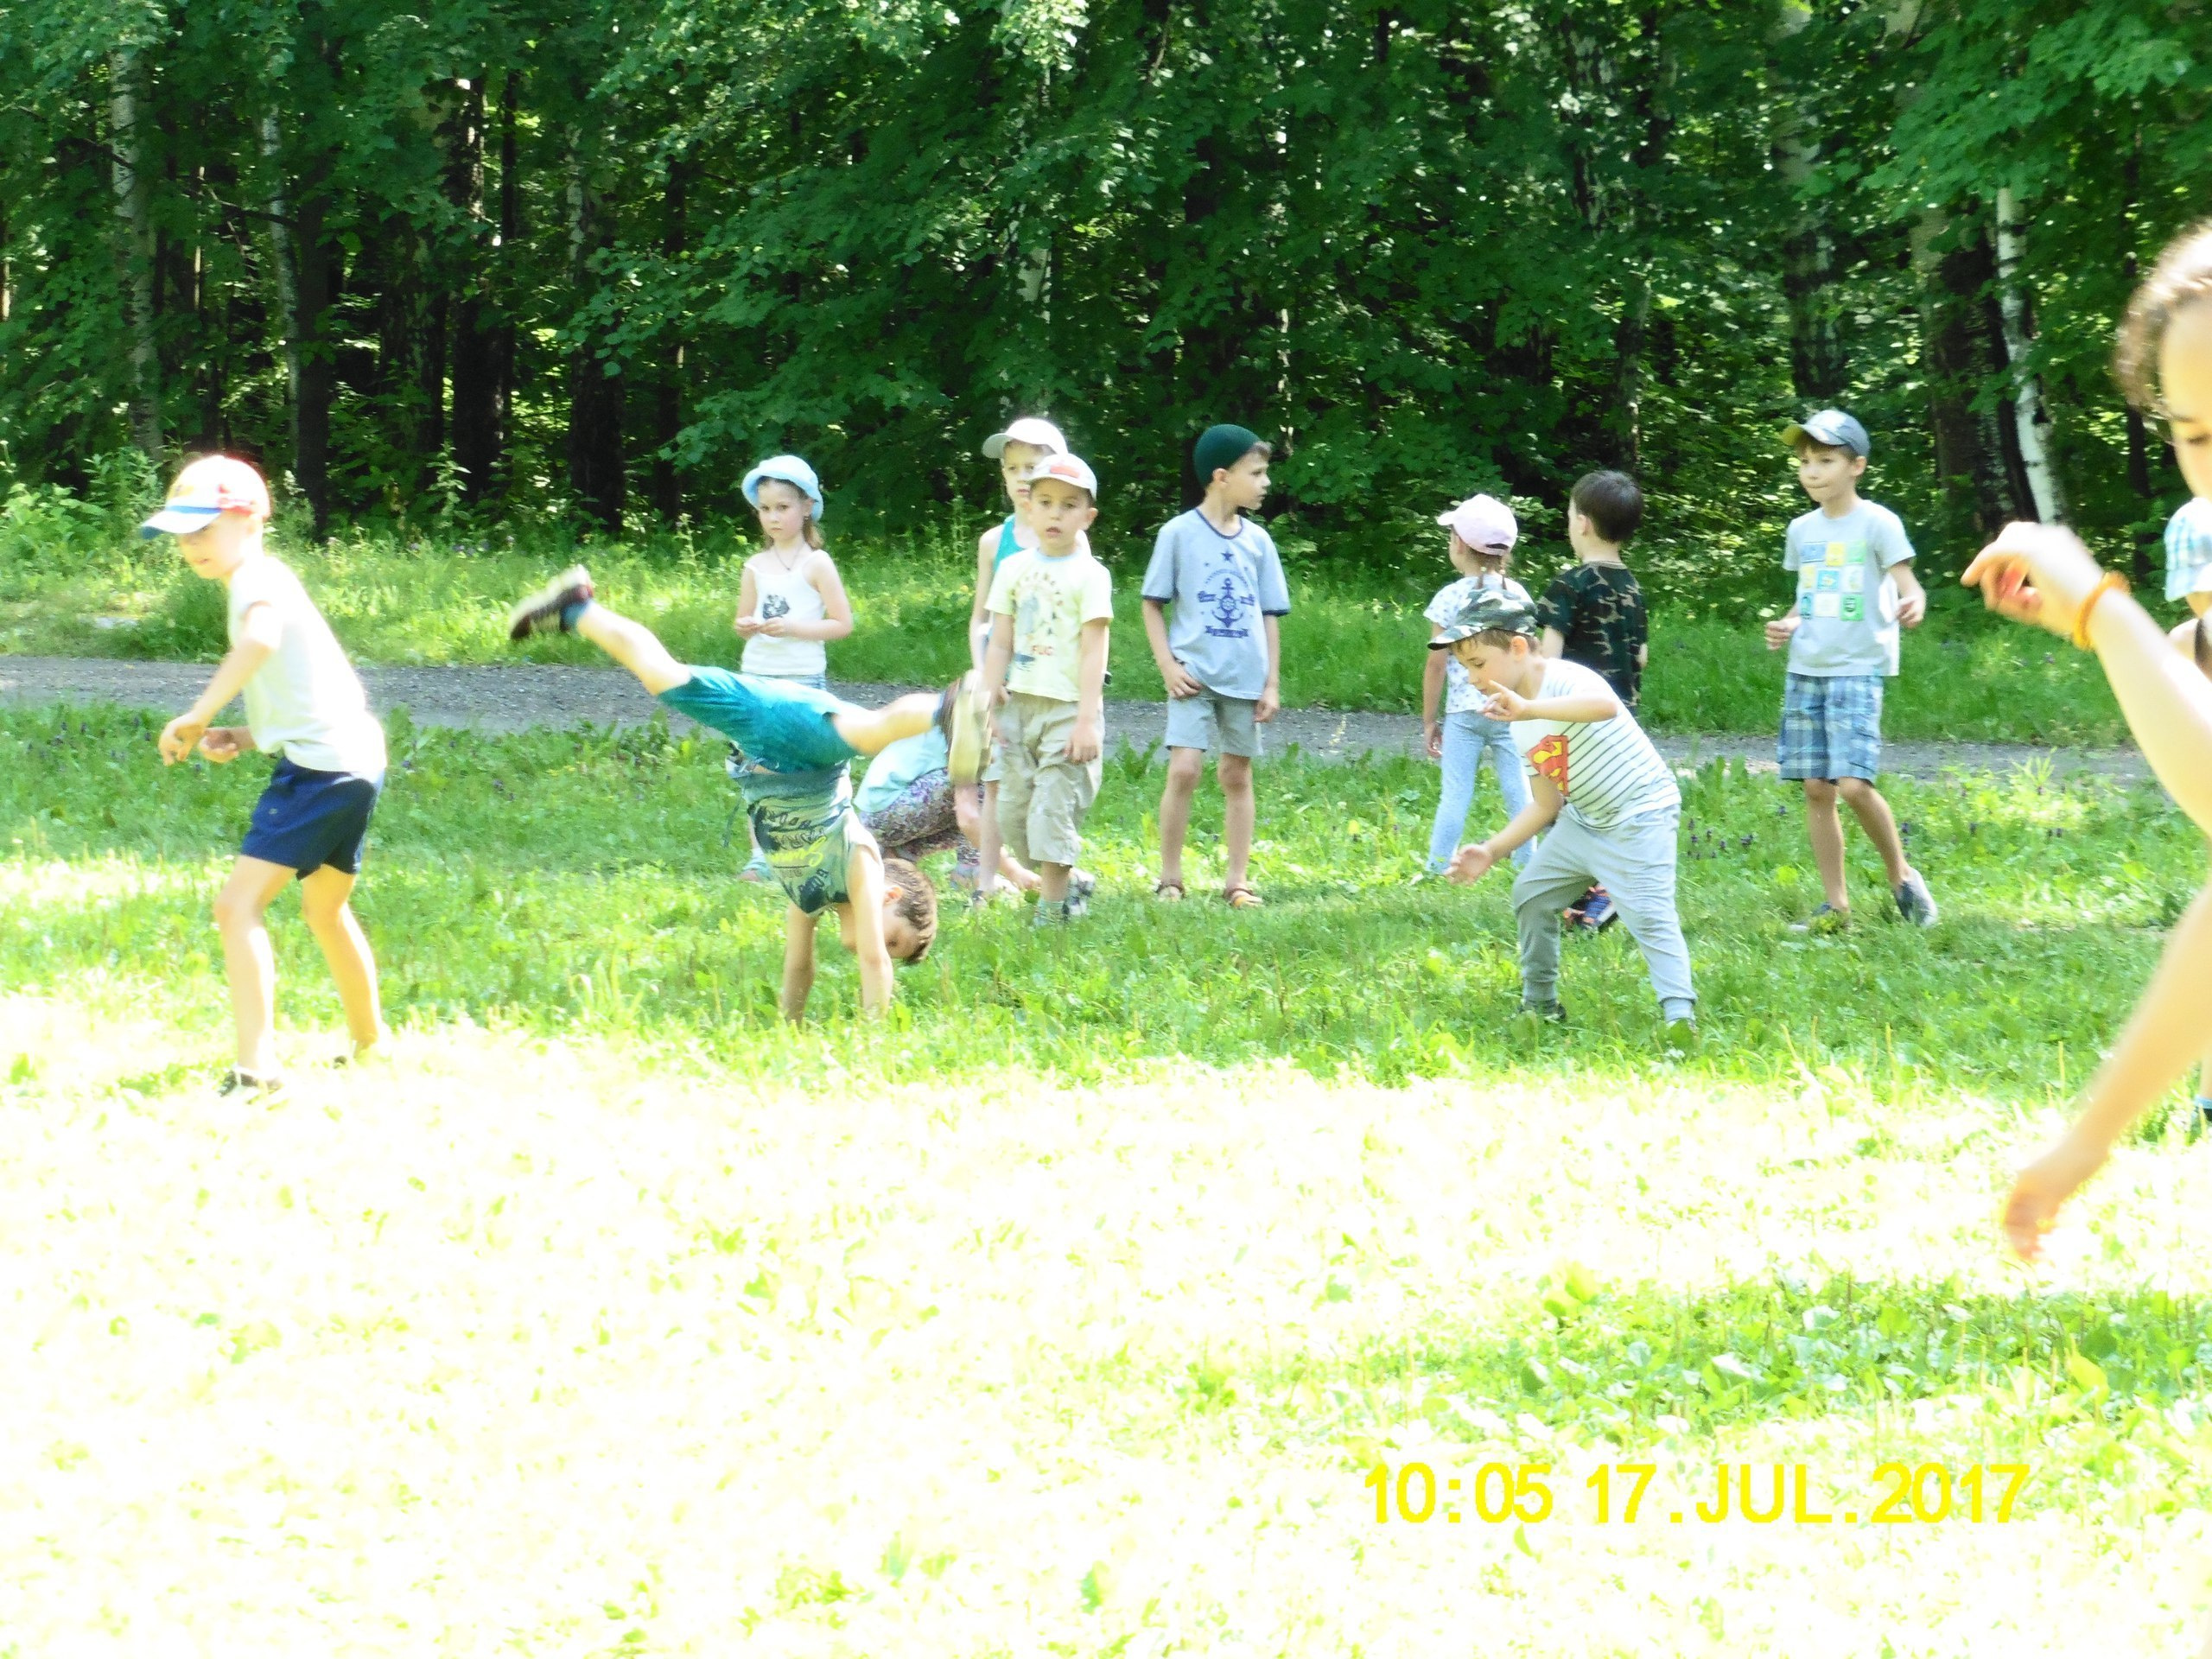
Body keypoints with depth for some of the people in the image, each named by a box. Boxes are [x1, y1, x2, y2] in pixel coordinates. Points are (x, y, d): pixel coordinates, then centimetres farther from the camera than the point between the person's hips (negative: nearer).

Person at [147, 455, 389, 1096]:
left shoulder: (257, 577, -10)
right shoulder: (274, 583, 22)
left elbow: (262, 638, -36)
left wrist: (198, 717, -34)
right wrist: (245, 737, 15)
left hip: (319, 766, -11)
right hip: (355, 759, 11)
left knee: (239, 904, -16)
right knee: (325, 907, 30)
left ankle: (257, 1067, -24)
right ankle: (370, 1043, 46)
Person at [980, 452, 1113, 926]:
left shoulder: (1089, 575, -6)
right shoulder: (1013, 569, 9)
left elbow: (1094, 652, -10)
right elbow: (1000, 644, 10)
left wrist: (1087, 720, -15)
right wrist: (989, 703, 3)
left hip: (1067, 709, -6)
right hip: (1021, 705, 6)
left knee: (1053, 807, -9)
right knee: (1012, 812, 7)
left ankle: (1052, 906, -2)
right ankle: (1068, 884, 22)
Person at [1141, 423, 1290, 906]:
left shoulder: (1257, 541, 8)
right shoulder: (1179, 534, -3)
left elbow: (1270, 615, 12)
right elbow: (1152, 604, 2)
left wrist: (1272, 684, 7)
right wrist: (1168, 666, -8)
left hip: (1245, 679, 4)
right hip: (1195, 674, -4)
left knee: (1237, 776, 7)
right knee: (1184, 770, -13)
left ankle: (1237, 881, 12)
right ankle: (1169, 879, -3)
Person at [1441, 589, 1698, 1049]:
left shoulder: (1567, 680, -21)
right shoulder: (1523, 729, 8)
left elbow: (1604, 705, -46)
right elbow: (1546, 805, 12)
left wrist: (1528, 708, -55)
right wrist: (1491, 851, 3)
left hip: (1640, 818, -10)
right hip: (1583, 822, 10)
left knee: (1648, 913, -22)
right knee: (1531, 895, 13)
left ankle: (1679, 1012, -26)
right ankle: (1540, 1006, 26)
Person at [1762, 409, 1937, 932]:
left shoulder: (1877, 523, -5)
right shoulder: (1802, 530, 12)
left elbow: (1906, 585, -11)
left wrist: (1912, 605, -33)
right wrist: (1788, 625, 4)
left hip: (1858, 669, -6)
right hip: (1805, 671, 6)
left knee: (1854, 785, -16)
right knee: (1816, 789, 4)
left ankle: (1901, 875, 7)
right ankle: (1835, 904, 11)